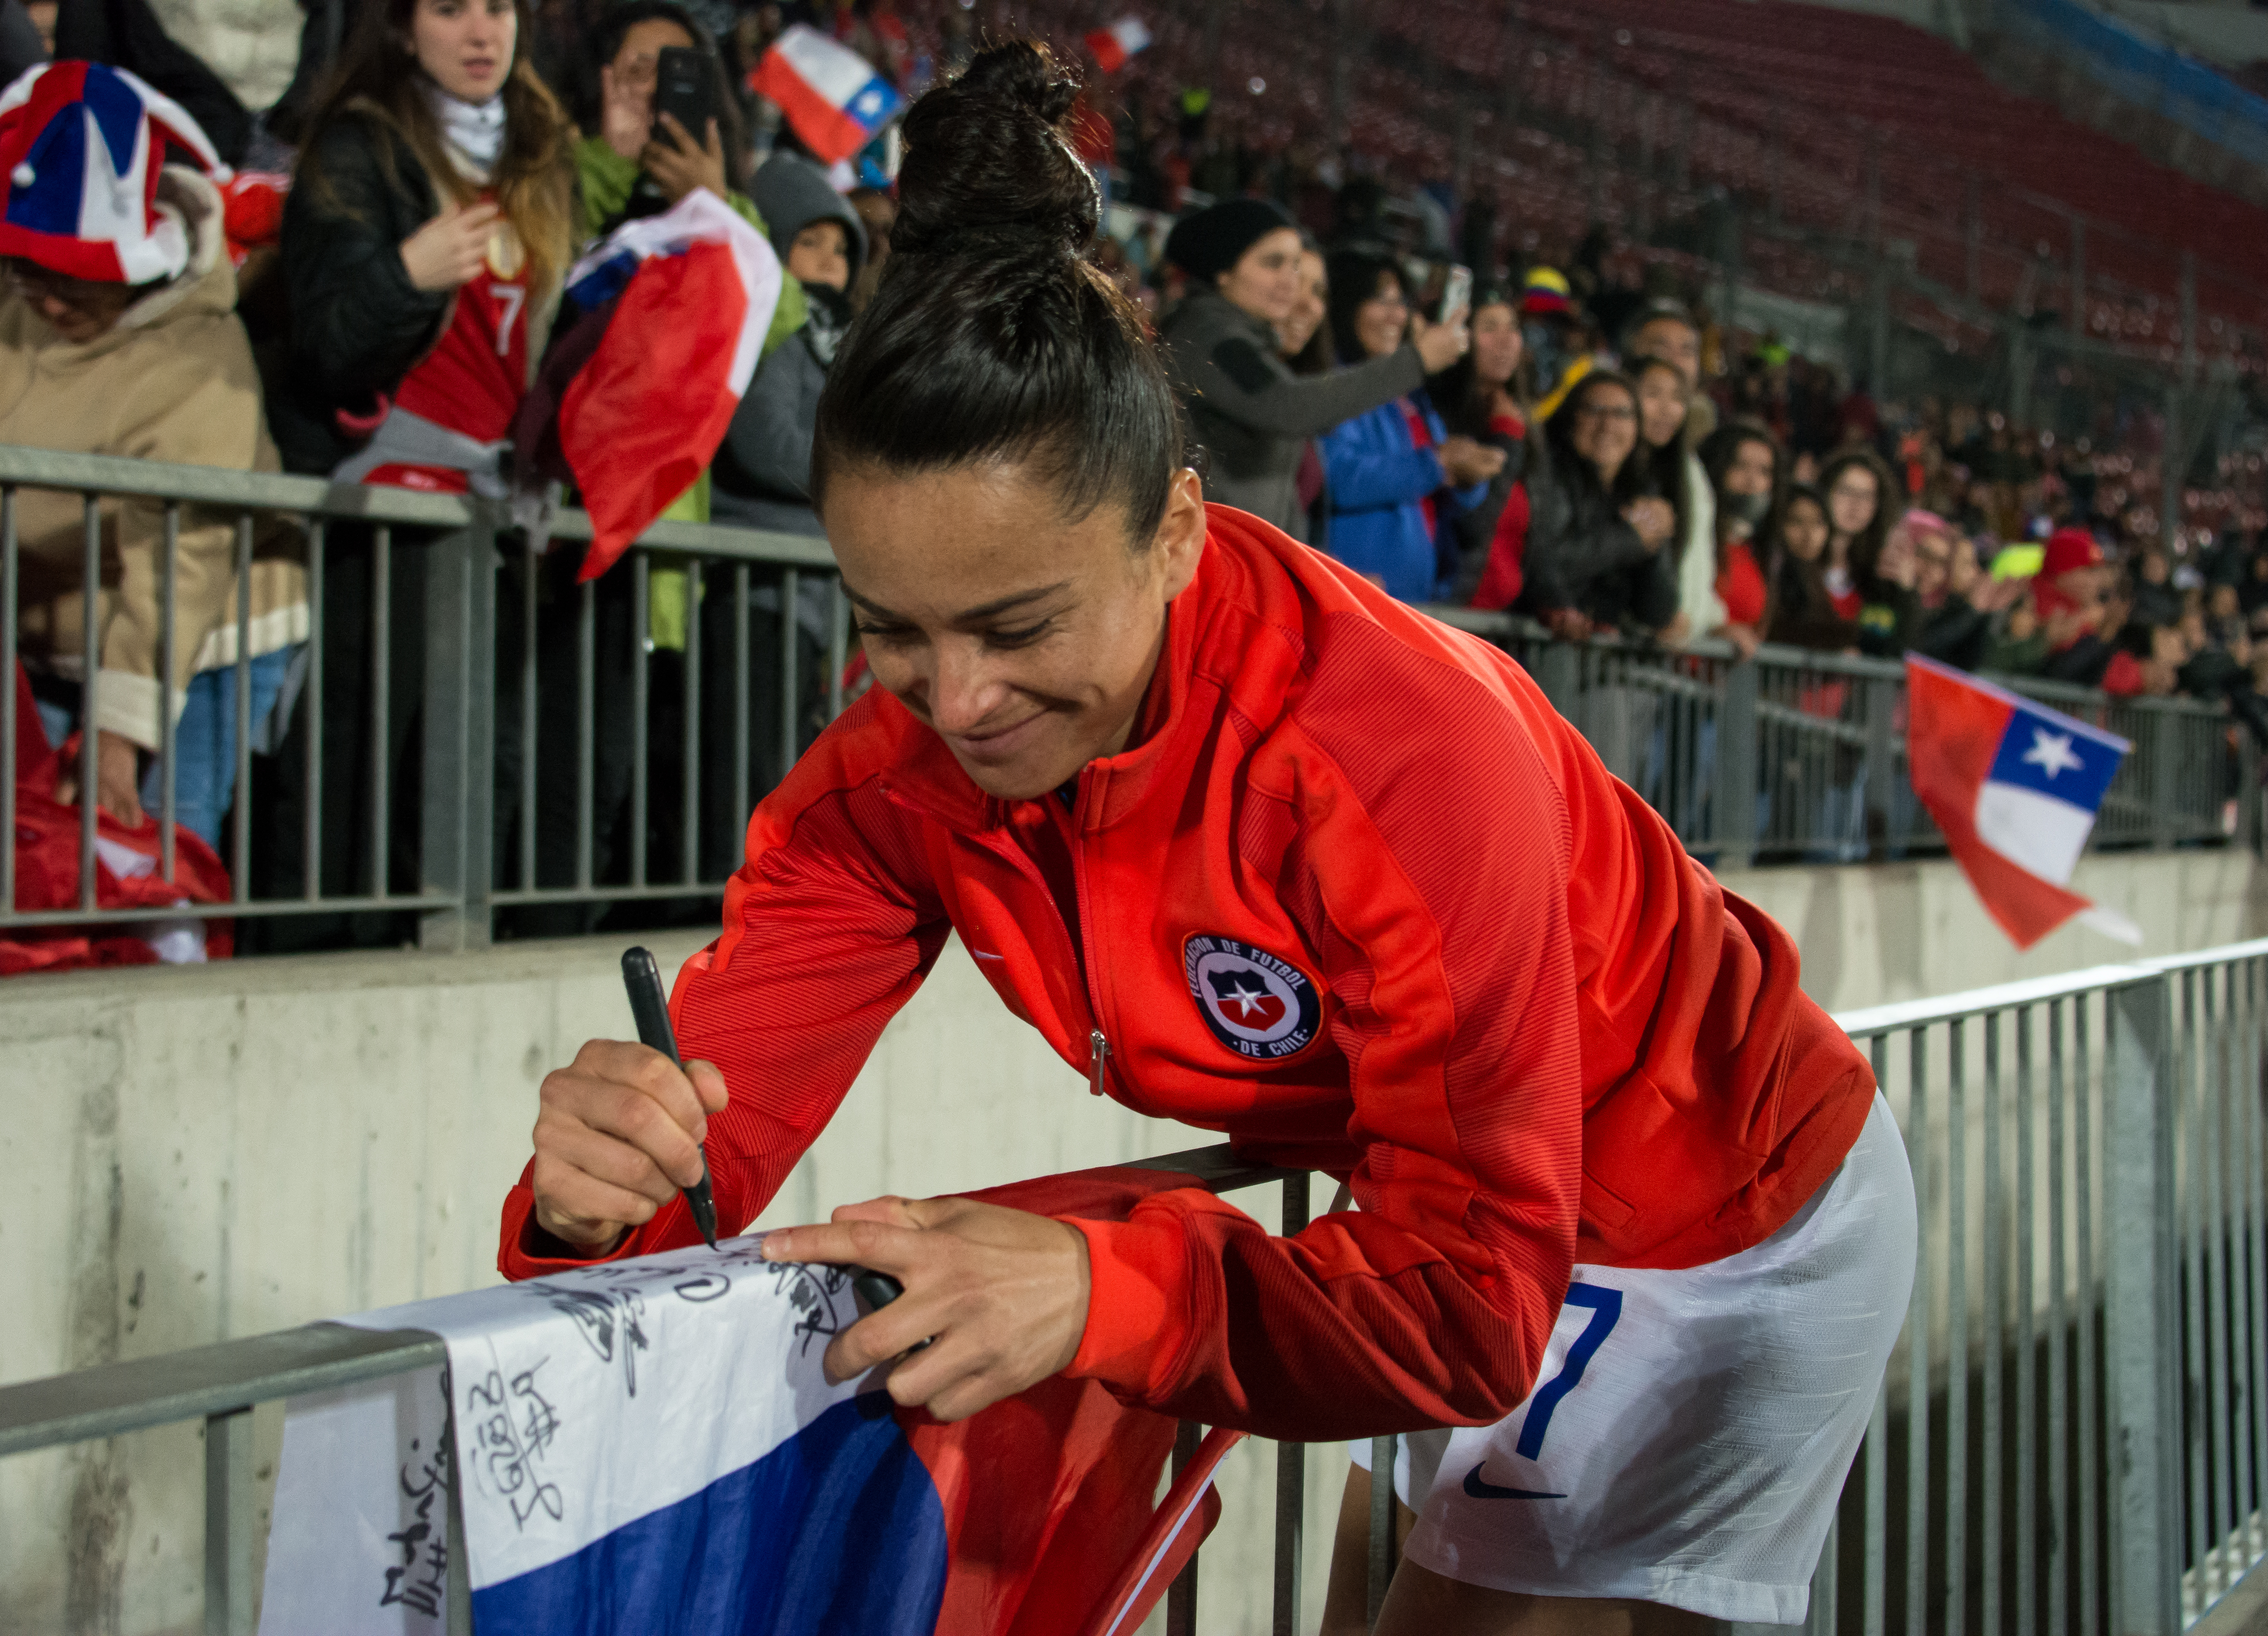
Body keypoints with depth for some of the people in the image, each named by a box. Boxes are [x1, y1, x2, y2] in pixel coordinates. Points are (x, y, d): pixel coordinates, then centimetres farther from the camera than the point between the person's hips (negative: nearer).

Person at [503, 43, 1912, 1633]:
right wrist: (605, 1188, -47)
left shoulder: (1398, 749, -38)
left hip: (1735, 1221, -5)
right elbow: (717, 1114, -23)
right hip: (1471, 1202, 5)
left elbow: (1477, 1294, -38)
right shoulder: (899, 759, -20)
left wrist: (1107, 1286, -55)